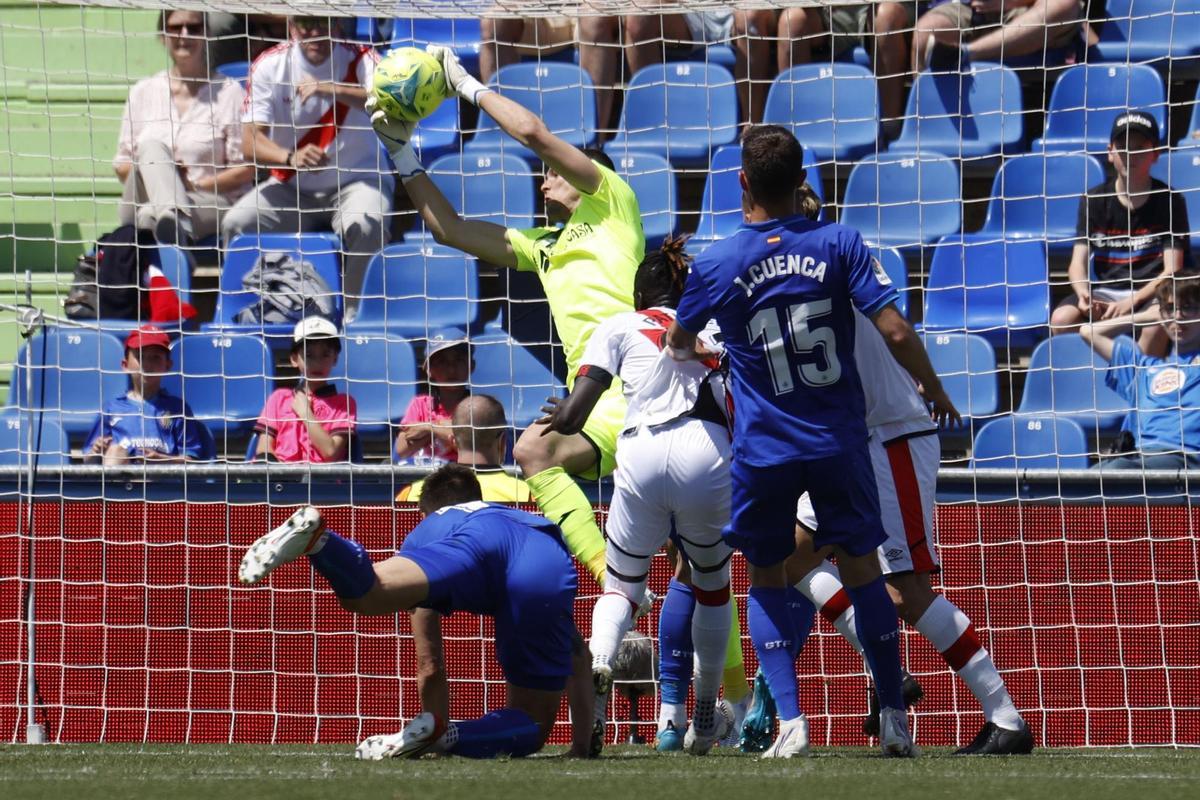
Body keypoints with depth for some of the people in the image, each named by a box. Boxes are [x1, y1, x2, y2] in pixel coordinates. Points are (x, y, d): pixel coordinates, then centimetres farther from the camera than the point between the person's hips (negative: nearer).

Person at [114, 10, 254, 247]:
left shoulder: (228, 92, 6)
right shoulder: (143, 92, 16)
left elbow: (245, 170, 1)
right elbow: (122, 166, 15)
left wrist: (194, 185, -10)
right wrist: (157, 172, -6)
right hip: (142, 205, 3)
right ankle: (175, 220, -56)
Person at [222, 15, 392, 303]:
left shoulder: (359, 58, -8)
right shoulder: (269, 65, -5)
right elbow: (251, 142, -12)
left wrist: (331, 90, -41)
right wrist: (290, 157, -35)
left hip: (355, 180, -2)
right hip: (290, 188, 2)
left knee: (365, 226, -34)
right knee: (236, 224, -22)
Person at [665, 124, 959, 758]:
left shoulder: (716, 264, -6)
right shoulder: (838, 243, -7)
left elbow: (678, 343, 11)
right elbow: (894, 332, -11)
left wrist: (690, 351, 36)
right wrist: (934, 390, 7)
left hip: (763, 451, -1)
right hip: (839, 441, 1)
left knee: (766, 579, 12)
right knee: (861, 568, 14)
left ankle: (790, 721, -2)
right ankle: (893, 720, 14)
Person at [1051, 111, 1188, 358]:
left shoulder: (1170, 201, -1)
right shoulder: (1093, 201, 6)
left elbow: (1172, 270, -7)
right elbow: (1078, 263, 0)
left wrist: (1131, 302, -22)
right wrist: (1084, 296, -24)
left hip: (1149, 293, -2)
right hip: (1102, 292, 2)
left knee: (1159, 322, -37)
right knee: (1062, 318, -28)